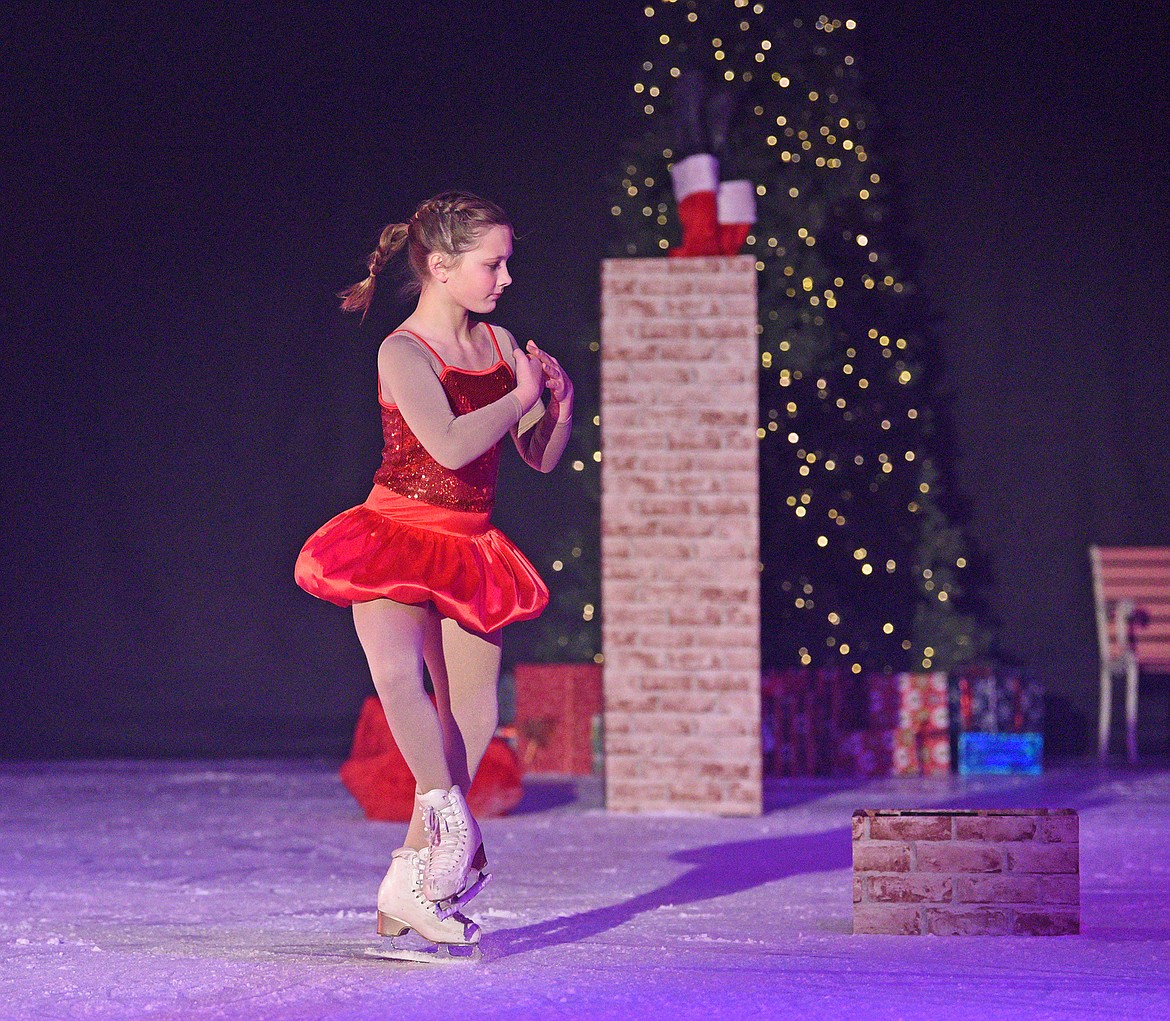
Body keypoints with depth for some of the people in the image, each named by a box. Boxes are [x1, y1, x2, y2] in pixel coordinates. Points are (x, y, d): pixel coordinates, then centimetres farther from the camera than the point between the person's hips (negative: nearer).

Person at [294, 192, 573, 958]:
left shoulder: (500, 345, 10)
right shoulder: (404, 353, -10)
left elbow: (543, 458, 15)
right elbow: (450, 444, -26)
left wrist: (561, 404, -5)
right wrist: (522, 395, -14)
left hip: (471, 549, 7)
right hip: (400, 535, -6)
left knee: (472, 709, 2)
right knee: (397, 674, -31)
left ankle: (410, 888, 7)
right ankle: (457, 834, -24)